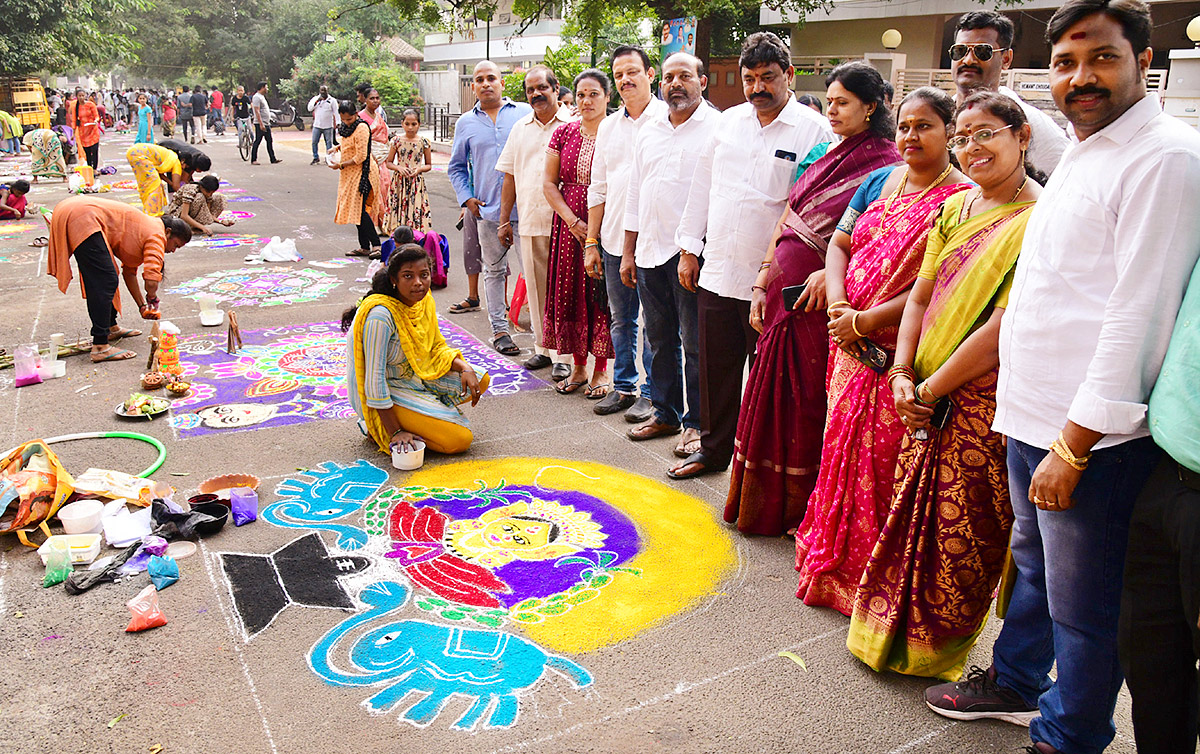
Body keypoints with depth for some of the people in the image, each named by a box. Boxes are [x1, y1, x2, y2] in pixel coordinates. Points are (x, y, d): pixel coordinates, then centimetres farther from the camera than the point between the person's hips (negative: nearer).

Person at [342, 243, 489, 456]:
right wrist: (394, 433, -24)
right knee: (459, 440, -16)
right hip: (388, 390, -8)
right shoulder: (381, 314, -28)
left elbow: (437, 347, 10)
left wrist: (465, 368, -10)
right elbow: (375, 379, -26)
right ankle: (375, 427, -1)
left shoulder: (424, 301, -4)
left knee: (481, 380, 5)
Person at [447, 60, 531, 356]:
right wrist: (466, 198, 4)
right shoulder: (466, 123, 11)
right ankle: (499, 328, 19)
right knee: (494, 270, 10)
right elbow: (456, 166, 19)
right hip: (488, 209, 2)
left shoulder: (525, 113, 5)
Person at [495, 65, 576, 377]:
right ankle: (543, 347, 21)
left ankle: (564, 353, 5)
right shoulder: (520, 128, 15)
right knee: (535, 287, 10)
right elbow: (510, 176, 16)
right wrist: (504, 220, 12)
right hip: (529, 222, 5)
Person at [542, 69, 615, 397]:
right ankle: (578, 367, 20)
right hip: (569, 226, 4)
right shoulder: (563, 134, 8)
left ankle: (601, 370, 14)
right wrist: (573, 222, -6)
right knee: (570, 294, 7)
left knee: (602, 295, 0)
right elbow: (549, 183, 6)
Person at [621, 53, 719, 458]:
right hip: (650, 251, 6)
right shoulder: (648, 132, 16)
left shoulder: (717, 128, -4)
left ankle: (696, 423, 11)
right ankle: (664, 413, 28)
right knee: (660, 339, 14)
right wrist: (628, 252, 16)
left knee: (695, 342, 0)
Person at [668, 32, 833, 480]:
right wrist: (689, 248, 13)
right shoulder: (728, 122, 11)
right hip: (717, 273, 5)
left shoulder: (814, 131, -5)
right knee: (715, 370, 15)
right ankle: (713, 450, 33)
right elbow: (702, 187, 16)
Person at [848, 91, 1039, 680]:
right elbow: (921, 297, 9)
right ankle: (895, 633, 36)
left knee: (963, 533, 6)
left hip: (984, 404, -6)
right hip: (926, 398, 6)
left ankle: (932, 650, 28)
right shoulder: (955, 207, 10)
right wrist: (903, 375, -4)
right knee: (912, 514, 16)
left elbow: (1004, 325, -19)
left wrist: (932, 388, -14)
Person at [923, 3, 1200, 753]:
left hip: (1093, 436, -9)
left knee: (1083, 605, 7)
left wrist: (1074, 446, -19)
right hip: (1032, 417, 9)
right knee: (1033, 565, 25)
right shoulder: (1079, 155, 15)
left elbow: (1138, 315, -20)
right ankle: (1015, 683, 45)